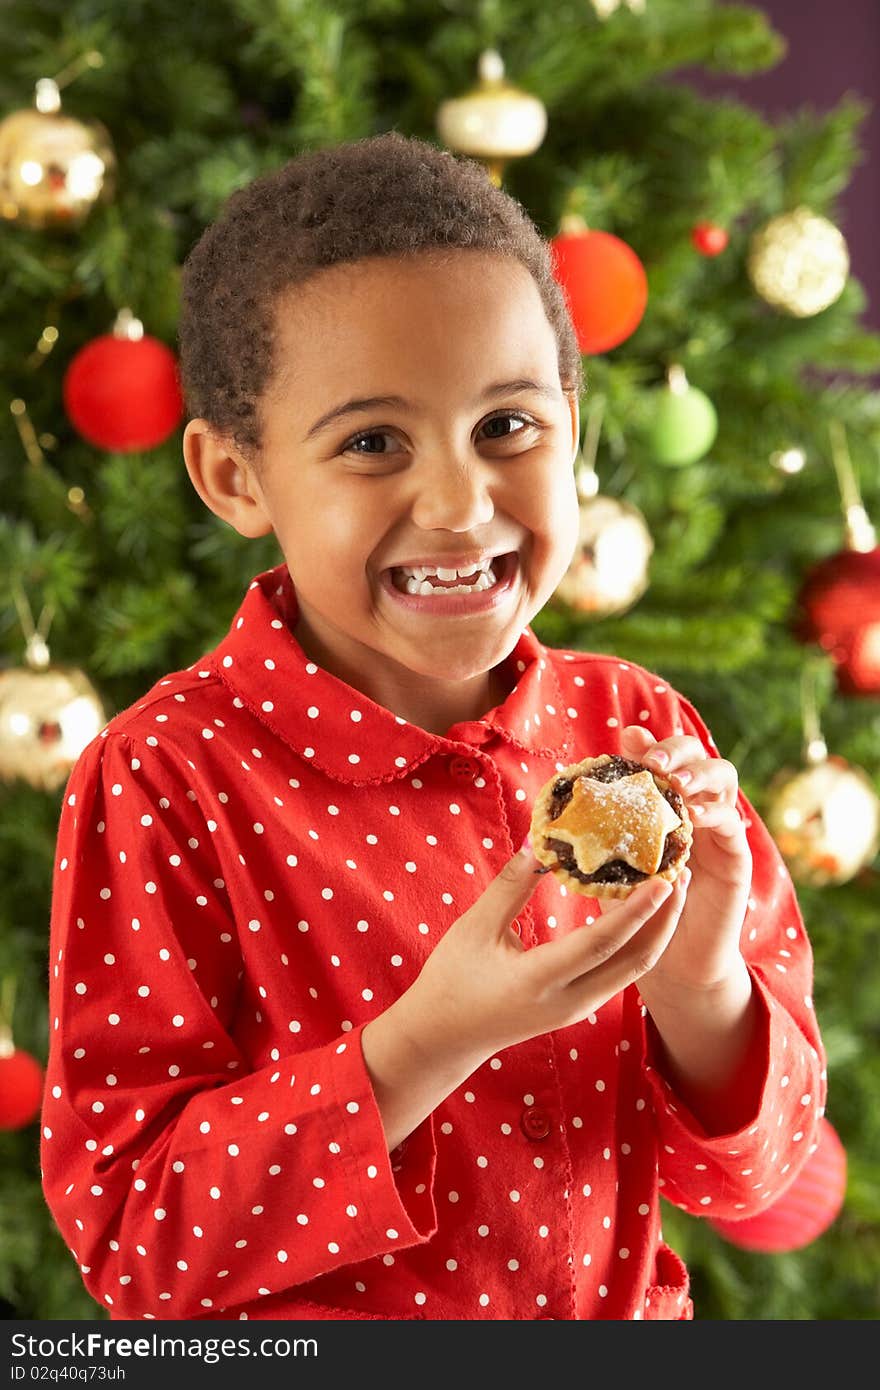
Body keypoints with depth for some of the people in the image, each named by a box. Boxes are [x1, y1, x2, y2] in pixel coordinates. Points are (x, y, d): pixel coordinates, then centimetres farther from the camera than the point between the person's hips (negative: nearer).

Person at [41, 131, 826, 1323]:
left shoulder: (640, 734, -9)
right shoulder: (165, 782, -21)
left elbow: (753, 1177, -5)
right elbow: (128, 1242, -22)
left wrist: (699, 982, -24)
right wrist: (430, 1042, -32)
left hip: (616, 1319, 3)